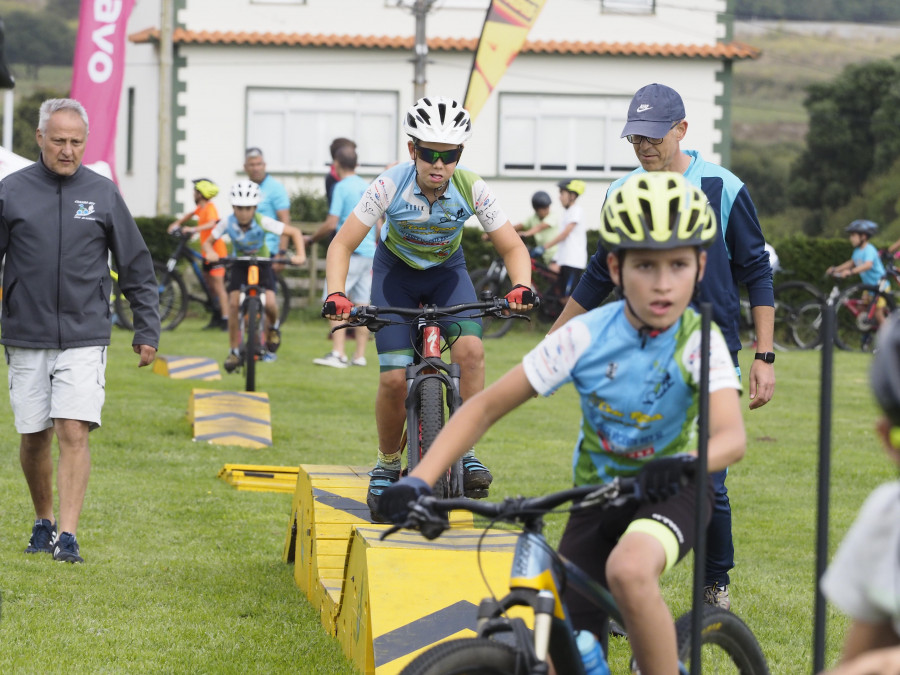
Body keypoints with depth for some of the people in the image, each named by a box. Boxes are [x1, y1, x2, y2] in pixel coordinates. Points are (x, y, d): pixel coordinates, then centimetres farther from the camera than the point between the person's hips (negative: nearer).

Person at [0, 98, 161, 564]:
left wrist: (147, 332, 7)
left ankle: (68, 535, -12)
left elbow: (137, 268, 9)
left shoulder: (103, 193, 3)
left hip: (85, 338, -1)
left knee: (74, 433, -12)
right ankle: (43, 521, 28)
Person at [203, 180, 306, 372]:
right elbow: (208, 242, -9)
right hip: (240, 265, 2)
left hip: (262, 264, -2)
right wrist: (211, 253, -32)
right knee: (234, 304, -15)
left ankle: (272, 327, 13)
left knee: (269, 302, -23)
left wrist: (300, 255, -32)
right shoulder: (227, 223, -21)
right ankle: (234, 351, -4)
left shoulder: (263, 222, -26)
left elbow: (295, 233, -18)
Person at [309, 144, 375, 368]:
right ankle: (360, 354, 9)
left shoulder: (342, 187, -9)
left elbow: (331, 224, -14)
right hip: (369, 253, 7)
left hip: (348, 251, -7)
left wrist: (312, 238, 1)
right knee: (362, 304, 10)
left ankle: (338, 353, -21)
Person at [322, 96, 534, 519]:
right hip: (396, 271, -1)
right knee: (394, 377, -14)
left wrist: (521, 286, -36)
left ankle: (466, 453, -13)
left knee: (470, 350, -26)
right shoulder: (390, 185, -28)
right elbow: (342, 244, -23)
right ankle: (387, 465, 11)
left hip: (447, 270, 1)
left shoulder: (472, 189, -24)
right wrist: (335, 296, -39)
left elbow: (512, 247, -15)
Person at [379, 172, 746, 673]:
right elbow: (485, 407, -12)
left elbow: (733, 438, -33)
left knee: (629, 569, -37)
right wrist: (418, 481, -25)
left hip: (672, 493, -3)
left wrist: (686, 461, -57)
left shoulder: (700, 341, -18)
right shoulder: (584, 337, -15)